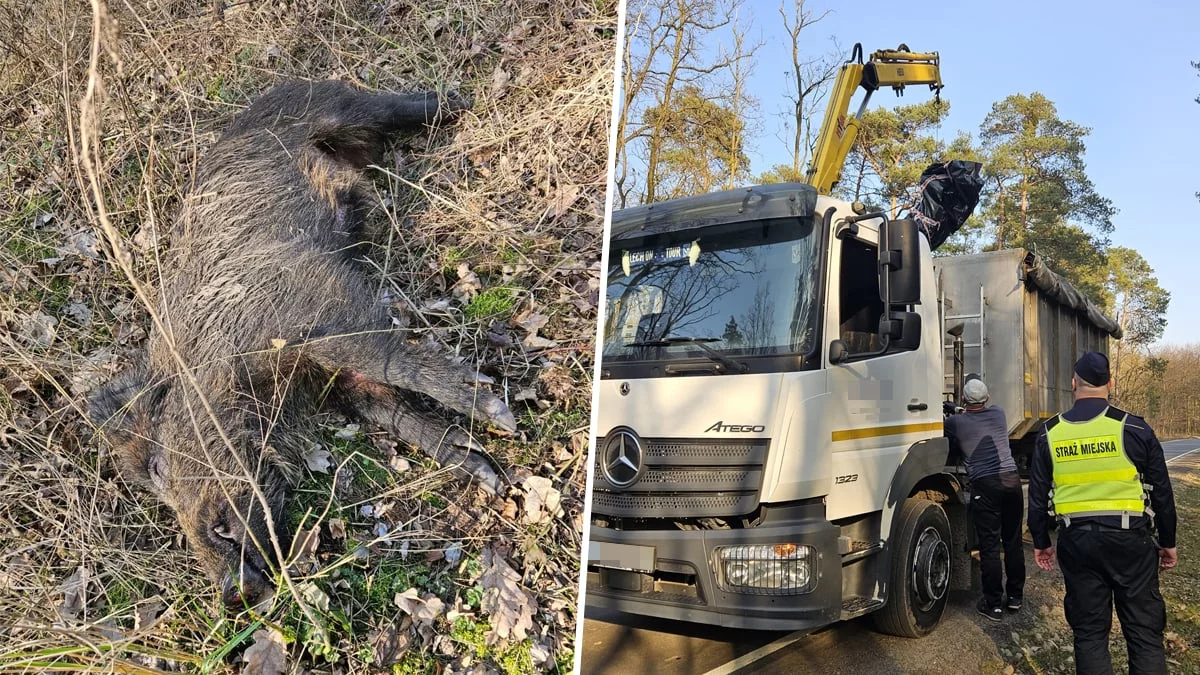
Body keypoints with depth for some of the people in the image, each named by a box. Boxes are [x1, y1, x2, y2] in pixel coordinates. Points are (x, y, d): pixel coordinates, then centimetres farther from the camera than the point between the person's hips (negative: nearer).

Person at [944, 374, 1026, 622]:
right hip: (1011, 479, 4)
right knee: (1013, 542, 14)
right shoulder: (999, 413, 10)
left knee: (990, 546, 0)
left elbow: (950, 450, 11)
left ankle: (993, 604, 5)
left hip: (984, 485, -4)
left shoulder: (955, 422, -3)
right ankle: (1015, 597, 25)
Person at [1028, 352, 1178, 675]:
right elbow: (1161, 492, 1)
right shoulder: (1134, 428, -6)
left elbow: (1038, 497, 6)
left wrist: (1041, 543, 18)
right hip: (1129, 539, -2)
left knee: (1089, 631, 10)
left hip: (1076, 541, 2)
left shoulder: (1050, 434, 1)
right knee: (1144, 631, 7)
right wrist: (1167, 541, 13)